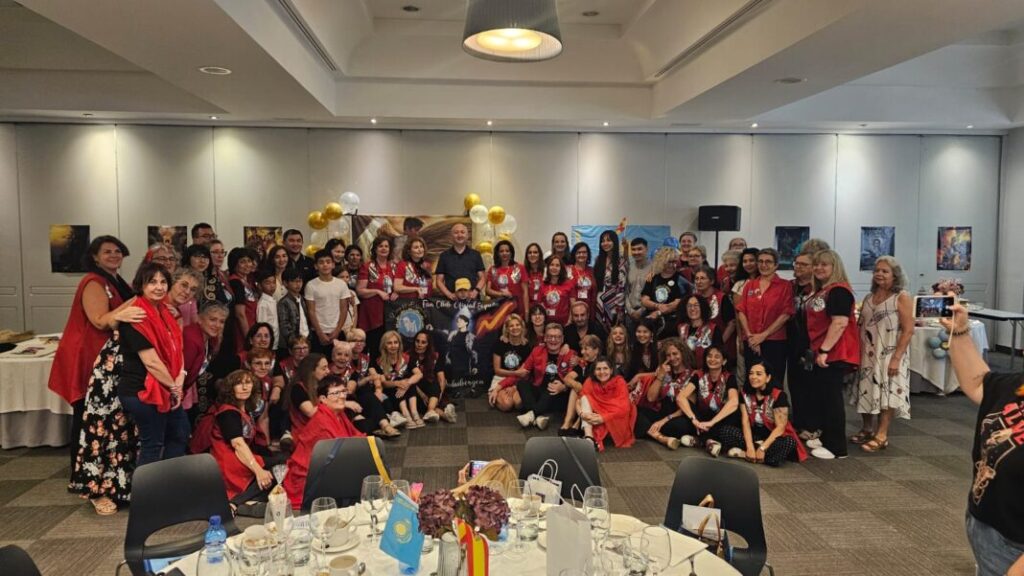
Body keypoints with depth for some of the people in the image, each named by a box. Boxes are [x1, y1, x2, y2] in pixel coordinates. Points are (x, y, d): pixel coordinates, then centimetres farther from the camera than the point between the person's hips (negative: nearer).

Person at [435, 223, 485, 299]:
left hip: (472, 299, 1)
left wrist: (476, 291, -7)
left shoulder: (475, 255, 14)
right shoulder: (444, 256, 12)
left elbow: (481, 278, 12)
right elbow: (439, 281, 8)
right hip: (451, 300, 0)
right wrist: (449, 294, -9)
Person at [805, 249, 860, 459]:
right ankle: (825, 438, 26)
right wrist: (816, 350, 23)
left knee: (832, 399, -5)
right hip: (821, 352, 10)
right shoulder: (820, 292, 17)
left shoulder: (839, 291, -14)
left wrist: (824, 350, -25)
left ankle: (837, 447, 2)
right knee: (820, 398, 15)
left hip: (834, 353, -10)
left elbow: (840, 323, -23)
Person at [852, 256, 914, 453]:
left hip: (889, 356, -6)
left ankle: (881, 436, 1)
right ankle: (867, 429, 24)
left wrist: (896, 358, -19)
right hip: (868, 355, 6)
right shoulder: (868, 298, 11)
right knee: (867, 392, 10)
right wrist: (857, 353, 7)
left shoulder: (902, 298, -7)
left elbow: (908, 330, -13)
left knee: (887, 394, -4)